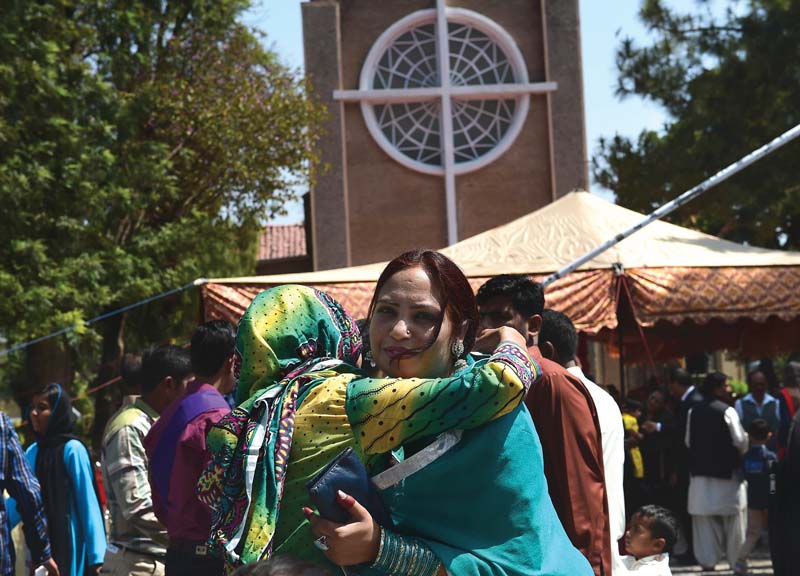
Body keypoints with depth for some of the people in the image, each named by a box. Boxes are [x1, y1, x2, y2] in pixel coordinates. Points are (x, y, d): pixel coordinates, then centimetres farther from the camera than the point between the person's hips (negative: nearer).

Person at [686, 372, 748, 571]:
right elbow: (740, 440, -14)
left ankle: (707, 560, 7)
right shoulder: (727, 411, -13)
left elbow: (688, 441, 9)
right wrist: (742, 452, 7)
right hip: (727, 471, -5)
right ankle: (736, 558, 10)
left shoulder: (694, 412, 3)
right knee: (733, 519, 7)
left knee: (705, 520, 8)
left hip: (700, 470, 5)